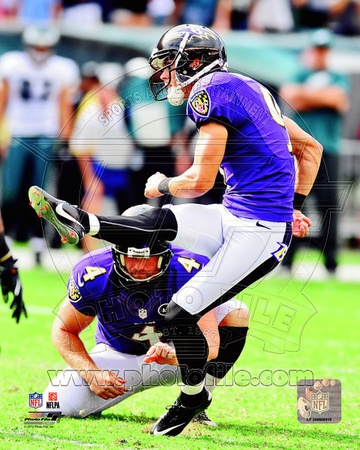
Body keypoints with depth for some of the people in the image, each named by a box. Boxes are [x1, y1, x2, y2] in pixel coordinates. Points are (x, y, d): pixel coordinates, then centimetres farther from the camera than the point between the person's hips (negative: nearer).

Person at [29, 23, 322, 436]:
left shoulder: (212, 92, -11)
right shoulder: (248, 90, 17)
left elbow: (200, 181, -14)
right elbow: (310, 147, 24)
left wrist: (161, 185, 6)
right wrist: (294, 206, 23)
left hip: (258, 232, -9)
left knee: (183, 312, -5)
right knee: (162, 222, 3)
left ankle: (193, 399, 11)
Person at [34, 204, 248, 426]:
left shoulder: (189, 272, -29)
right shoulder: (94, 275, -26)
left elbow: (209, 342, -34)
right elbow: (64, 330, -11)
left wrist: (174, 355, -55)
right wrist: (91, 374, -26)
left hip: (178, 348, 0)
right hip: (119, 356, 0)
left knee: (236, 313, -24)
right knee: (56, 406, -21)